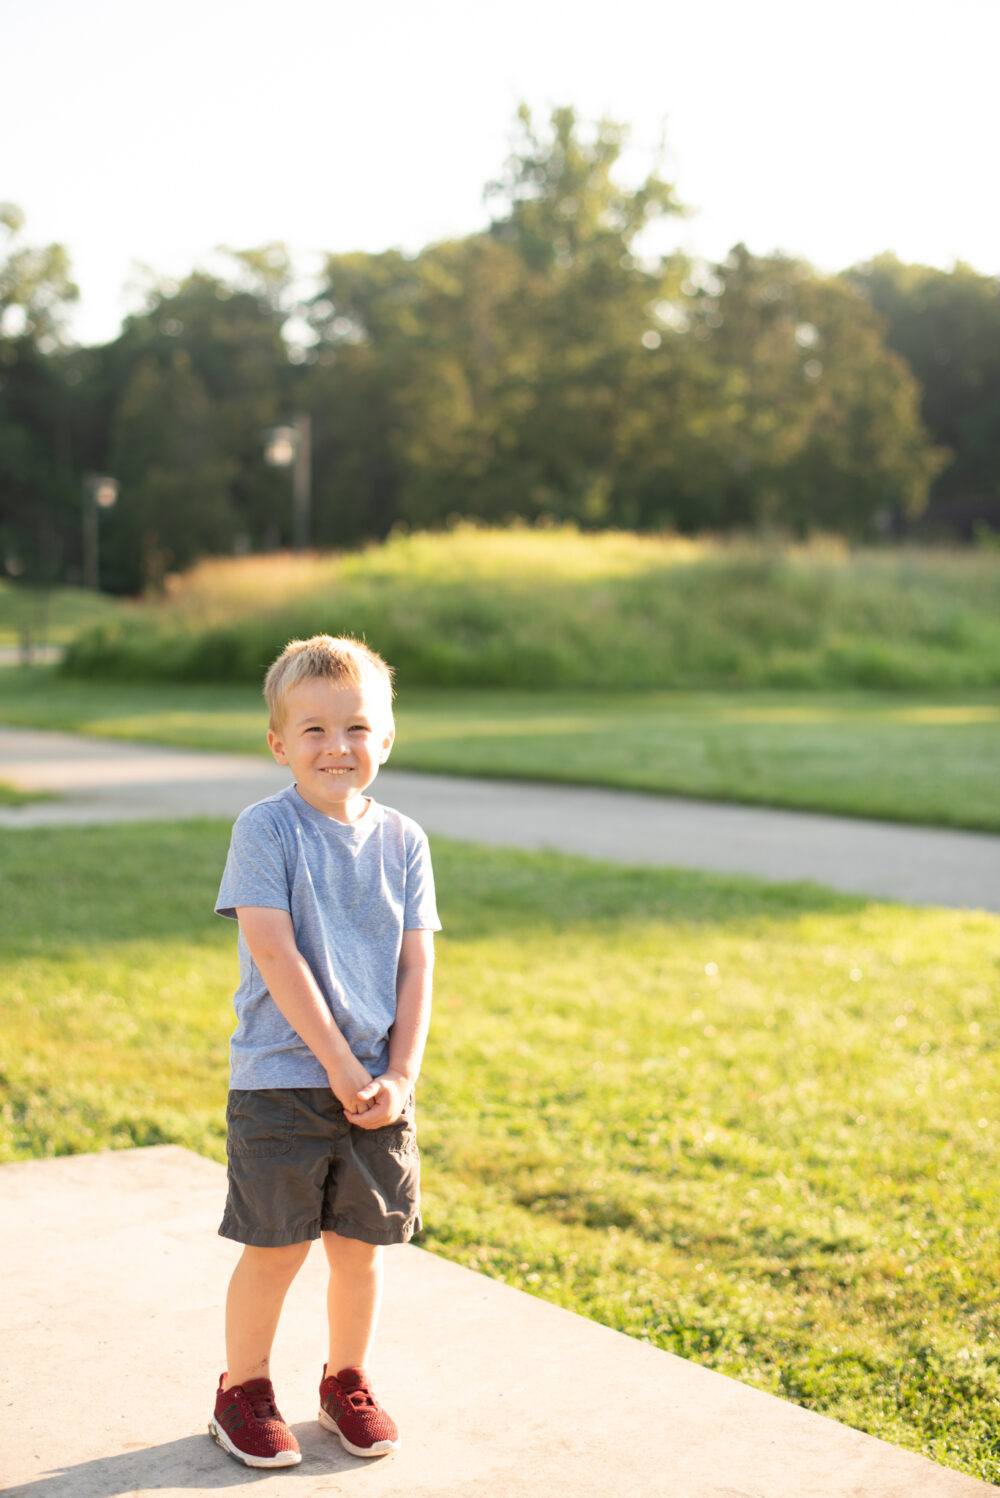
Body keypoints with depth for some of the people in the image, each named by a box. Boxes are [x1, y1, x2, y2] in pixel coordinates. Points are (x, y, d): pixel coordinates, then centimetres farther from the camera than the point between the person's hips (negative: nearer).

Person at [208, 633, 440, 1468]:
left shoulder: (403, 841, 4)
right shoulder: (265, 831, -9)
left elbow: (417, 965, 3)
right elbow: (275, 954, -15)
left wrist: (400, 1074, -8)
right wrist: (340, 1064, -16)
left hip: (378, 1083, 4)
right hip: (280, 1079, -4)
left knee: (361, 1243, 11)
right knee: (278, 1247, 3)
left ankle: (347, 1382, 32)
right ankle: (243, 1391, 24)